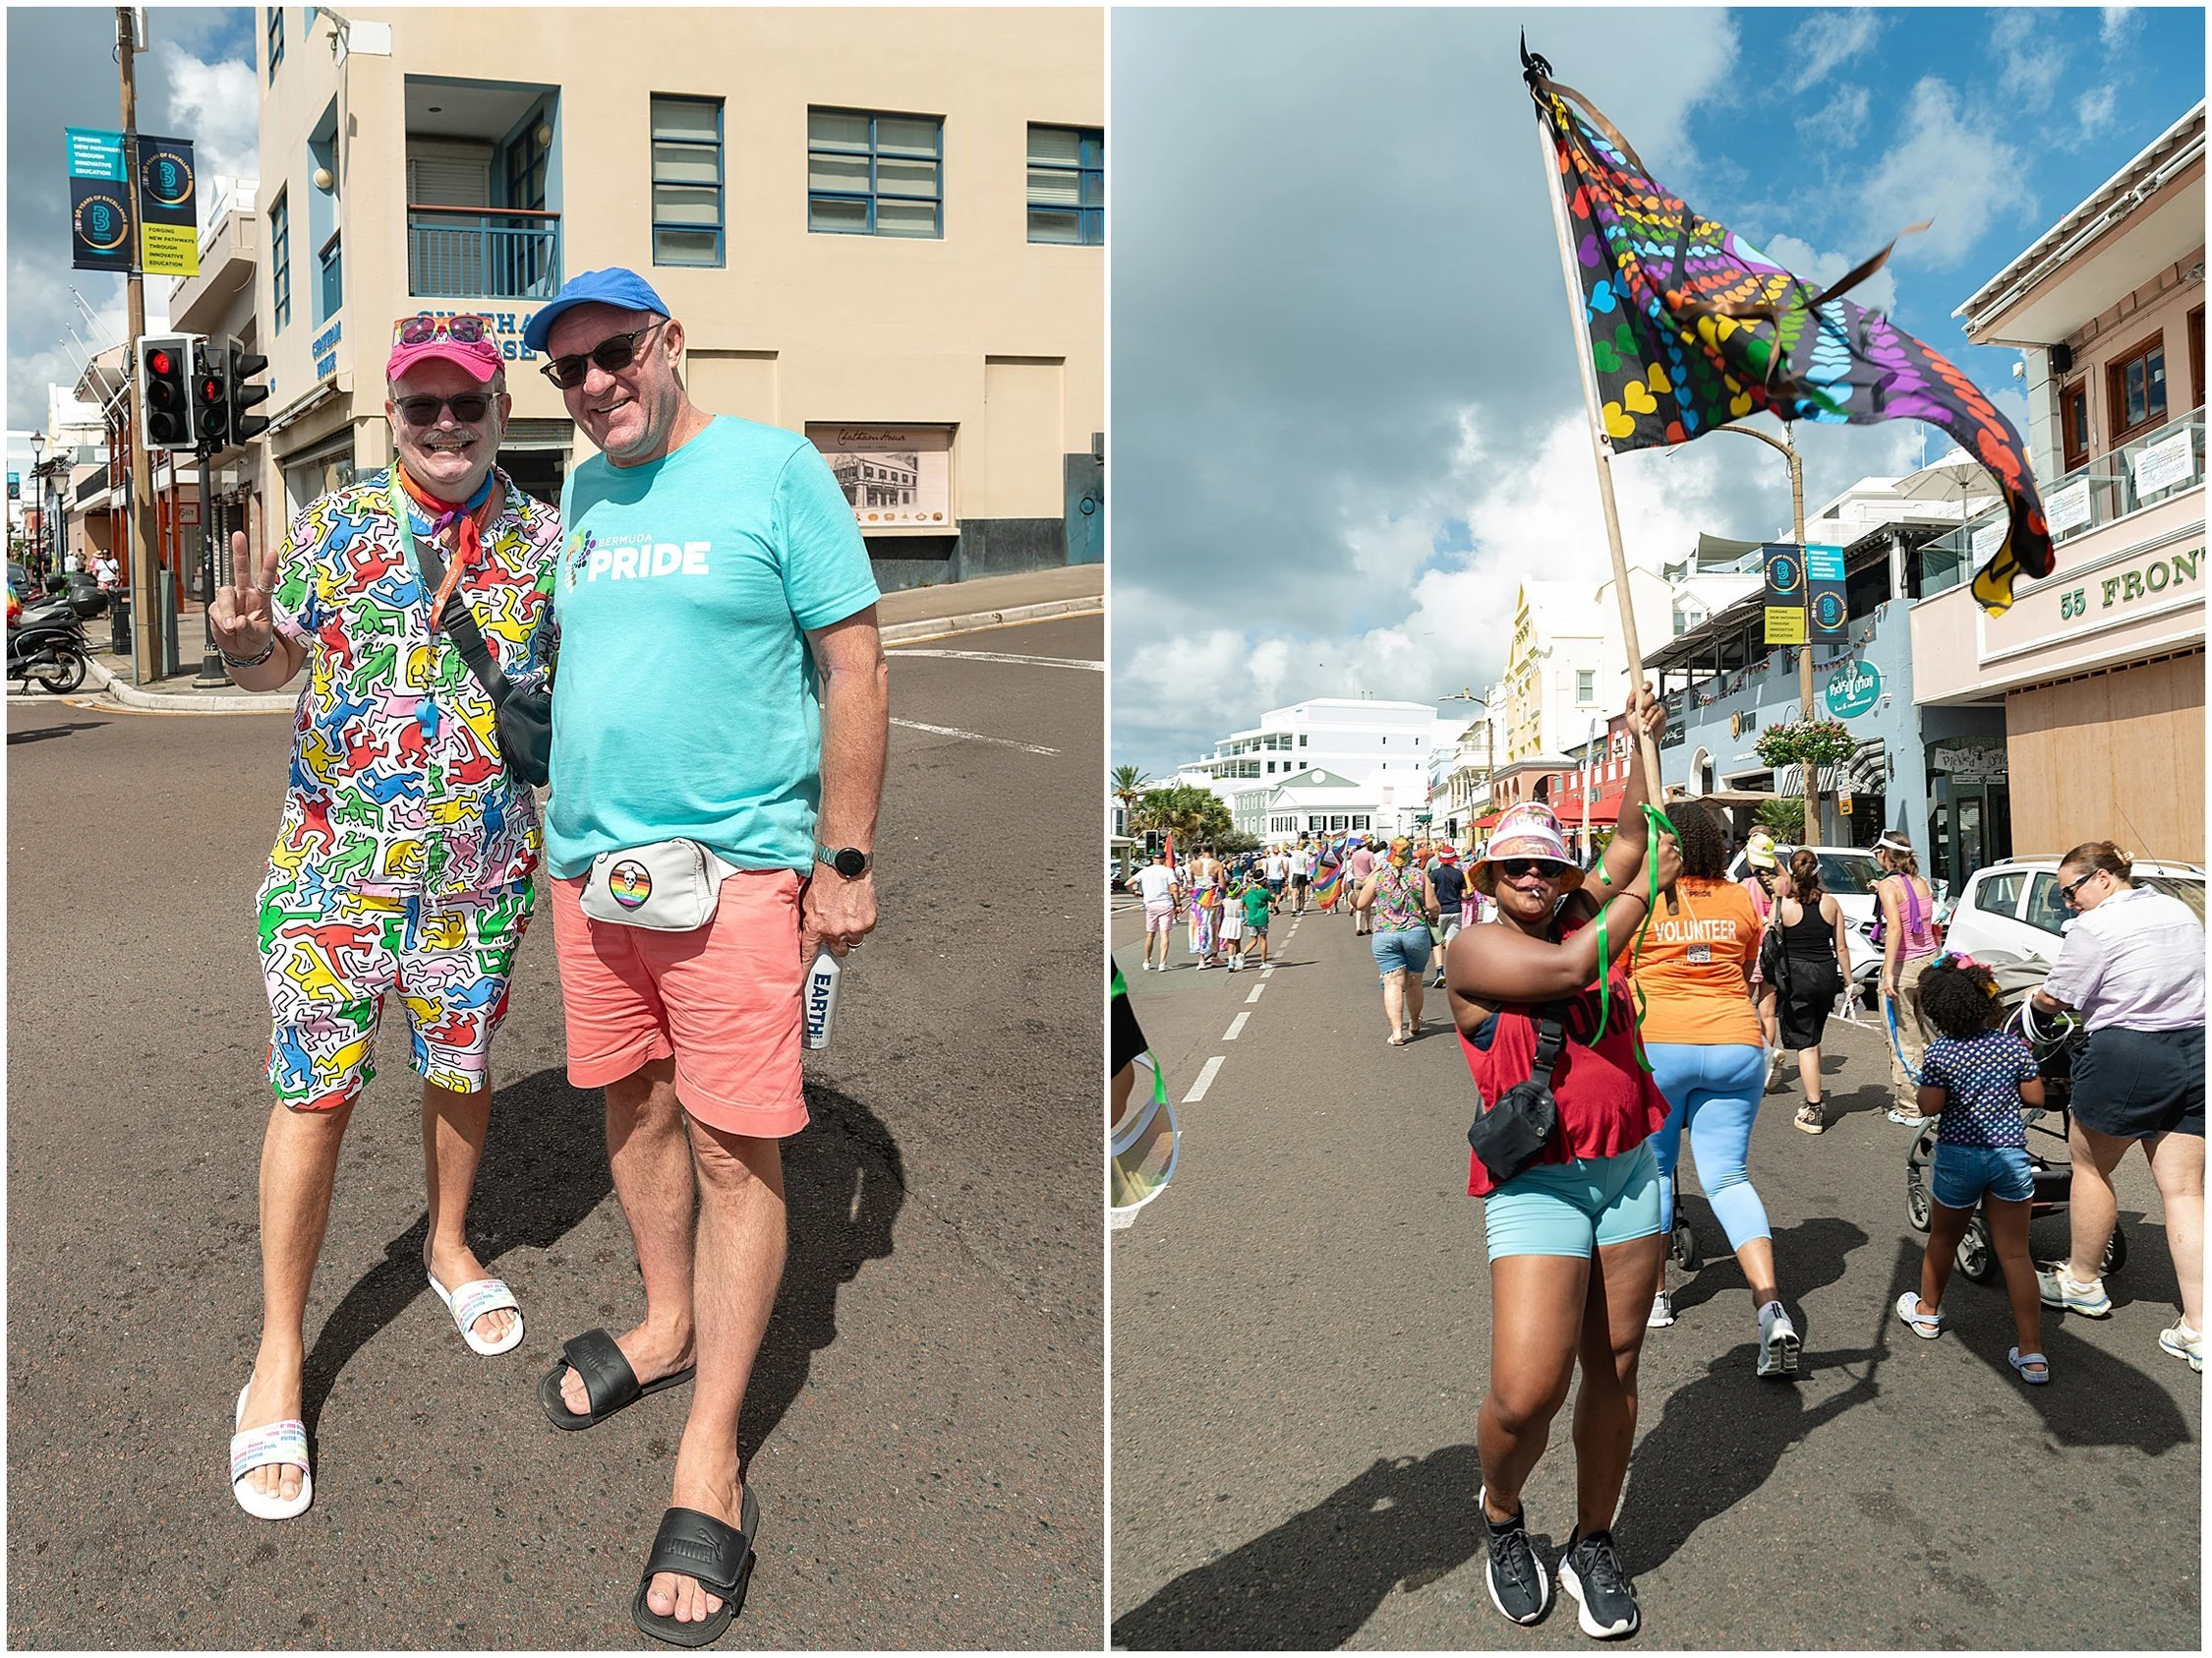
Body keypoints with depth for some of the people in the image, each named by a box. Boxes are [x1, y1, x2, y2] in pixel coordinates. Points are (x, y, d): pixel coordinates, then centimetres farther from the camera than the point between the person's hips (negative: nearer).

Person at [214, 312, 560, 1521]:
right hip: (334, 861, -1)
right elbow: (274, 663, 4)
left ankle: (449, 1245, 42)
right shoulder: (337, 522, -1)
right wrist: (246, 642, -18)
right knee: (316, 1089, 1)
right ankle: (280, 1354, 15)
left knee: (460, 1066, 16)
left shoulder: (544, 538, 1)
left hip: (480, 867, 2)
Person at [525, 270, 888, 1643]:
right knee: (636, 1106, 17)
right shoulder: (583, 494, 13)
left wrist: (847, 859, -11)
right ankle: (669, 1323, 39)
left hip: (735, 865, -6)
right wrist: (569, 833, 19)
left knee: (735, 1148, -4)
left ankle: (711, 1463, 7)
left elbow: (854, 664, -7)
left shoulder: (776, 468, -5)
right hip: (590, 864, 7)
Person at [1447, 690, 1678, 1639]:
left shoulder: (1583, 918, 10)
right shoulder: (1474, 949, -7)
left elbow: (1629, 845, 12)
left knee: (1613, 1369, 11)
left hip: (1632, 1168, 6)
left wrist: (1638, 741, 6)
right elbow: (1566, 969, -21)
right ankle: (1500, 1515, 19)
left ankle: (1594, 1543, 29)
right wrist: (1645, 888, -11)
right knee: (1525, 1391, -13)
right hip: (1538, 1182, -6)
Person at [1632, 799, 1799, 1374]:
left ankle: (1653, 1294, 23)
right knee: (1728, 1177, 6)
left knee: (1652, 1166, 14)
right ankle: (1771, 1308, -9)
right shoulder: (1740, 900, 7)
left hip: (1657, 1044, -3)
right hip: (1735, 1045, 3)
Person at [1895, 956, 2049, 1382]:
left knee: (1943, 1239, 20)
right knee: (2016, 1254, 2)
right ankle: (2032, 1354, 1)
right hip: (2010, 1155, 2)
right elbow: (2035, 1097, 3)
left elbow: (1929, 1107, -14)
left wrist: (1922, 1084, 4)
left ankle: (1927, 1311, 40)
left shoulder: (1939, 1052, -12)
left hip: (1958, 1157, -2)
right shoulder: (2014, 1046, -2)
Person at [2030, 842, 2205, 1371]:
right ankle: (2197, 1330, 4)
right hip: (2196, 1053, 7)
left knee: (2091, 1167, 14)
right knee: (2184, 1191, 7)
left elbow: (2054, 999, -6)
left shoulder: (2096, 927, -11)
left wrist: (2037, 1000, 15)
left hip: (2127, 1056, -7)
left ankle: (2082, 1281, 29)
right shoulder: (2181, 911, 12)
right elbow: (2191, 980, 22)